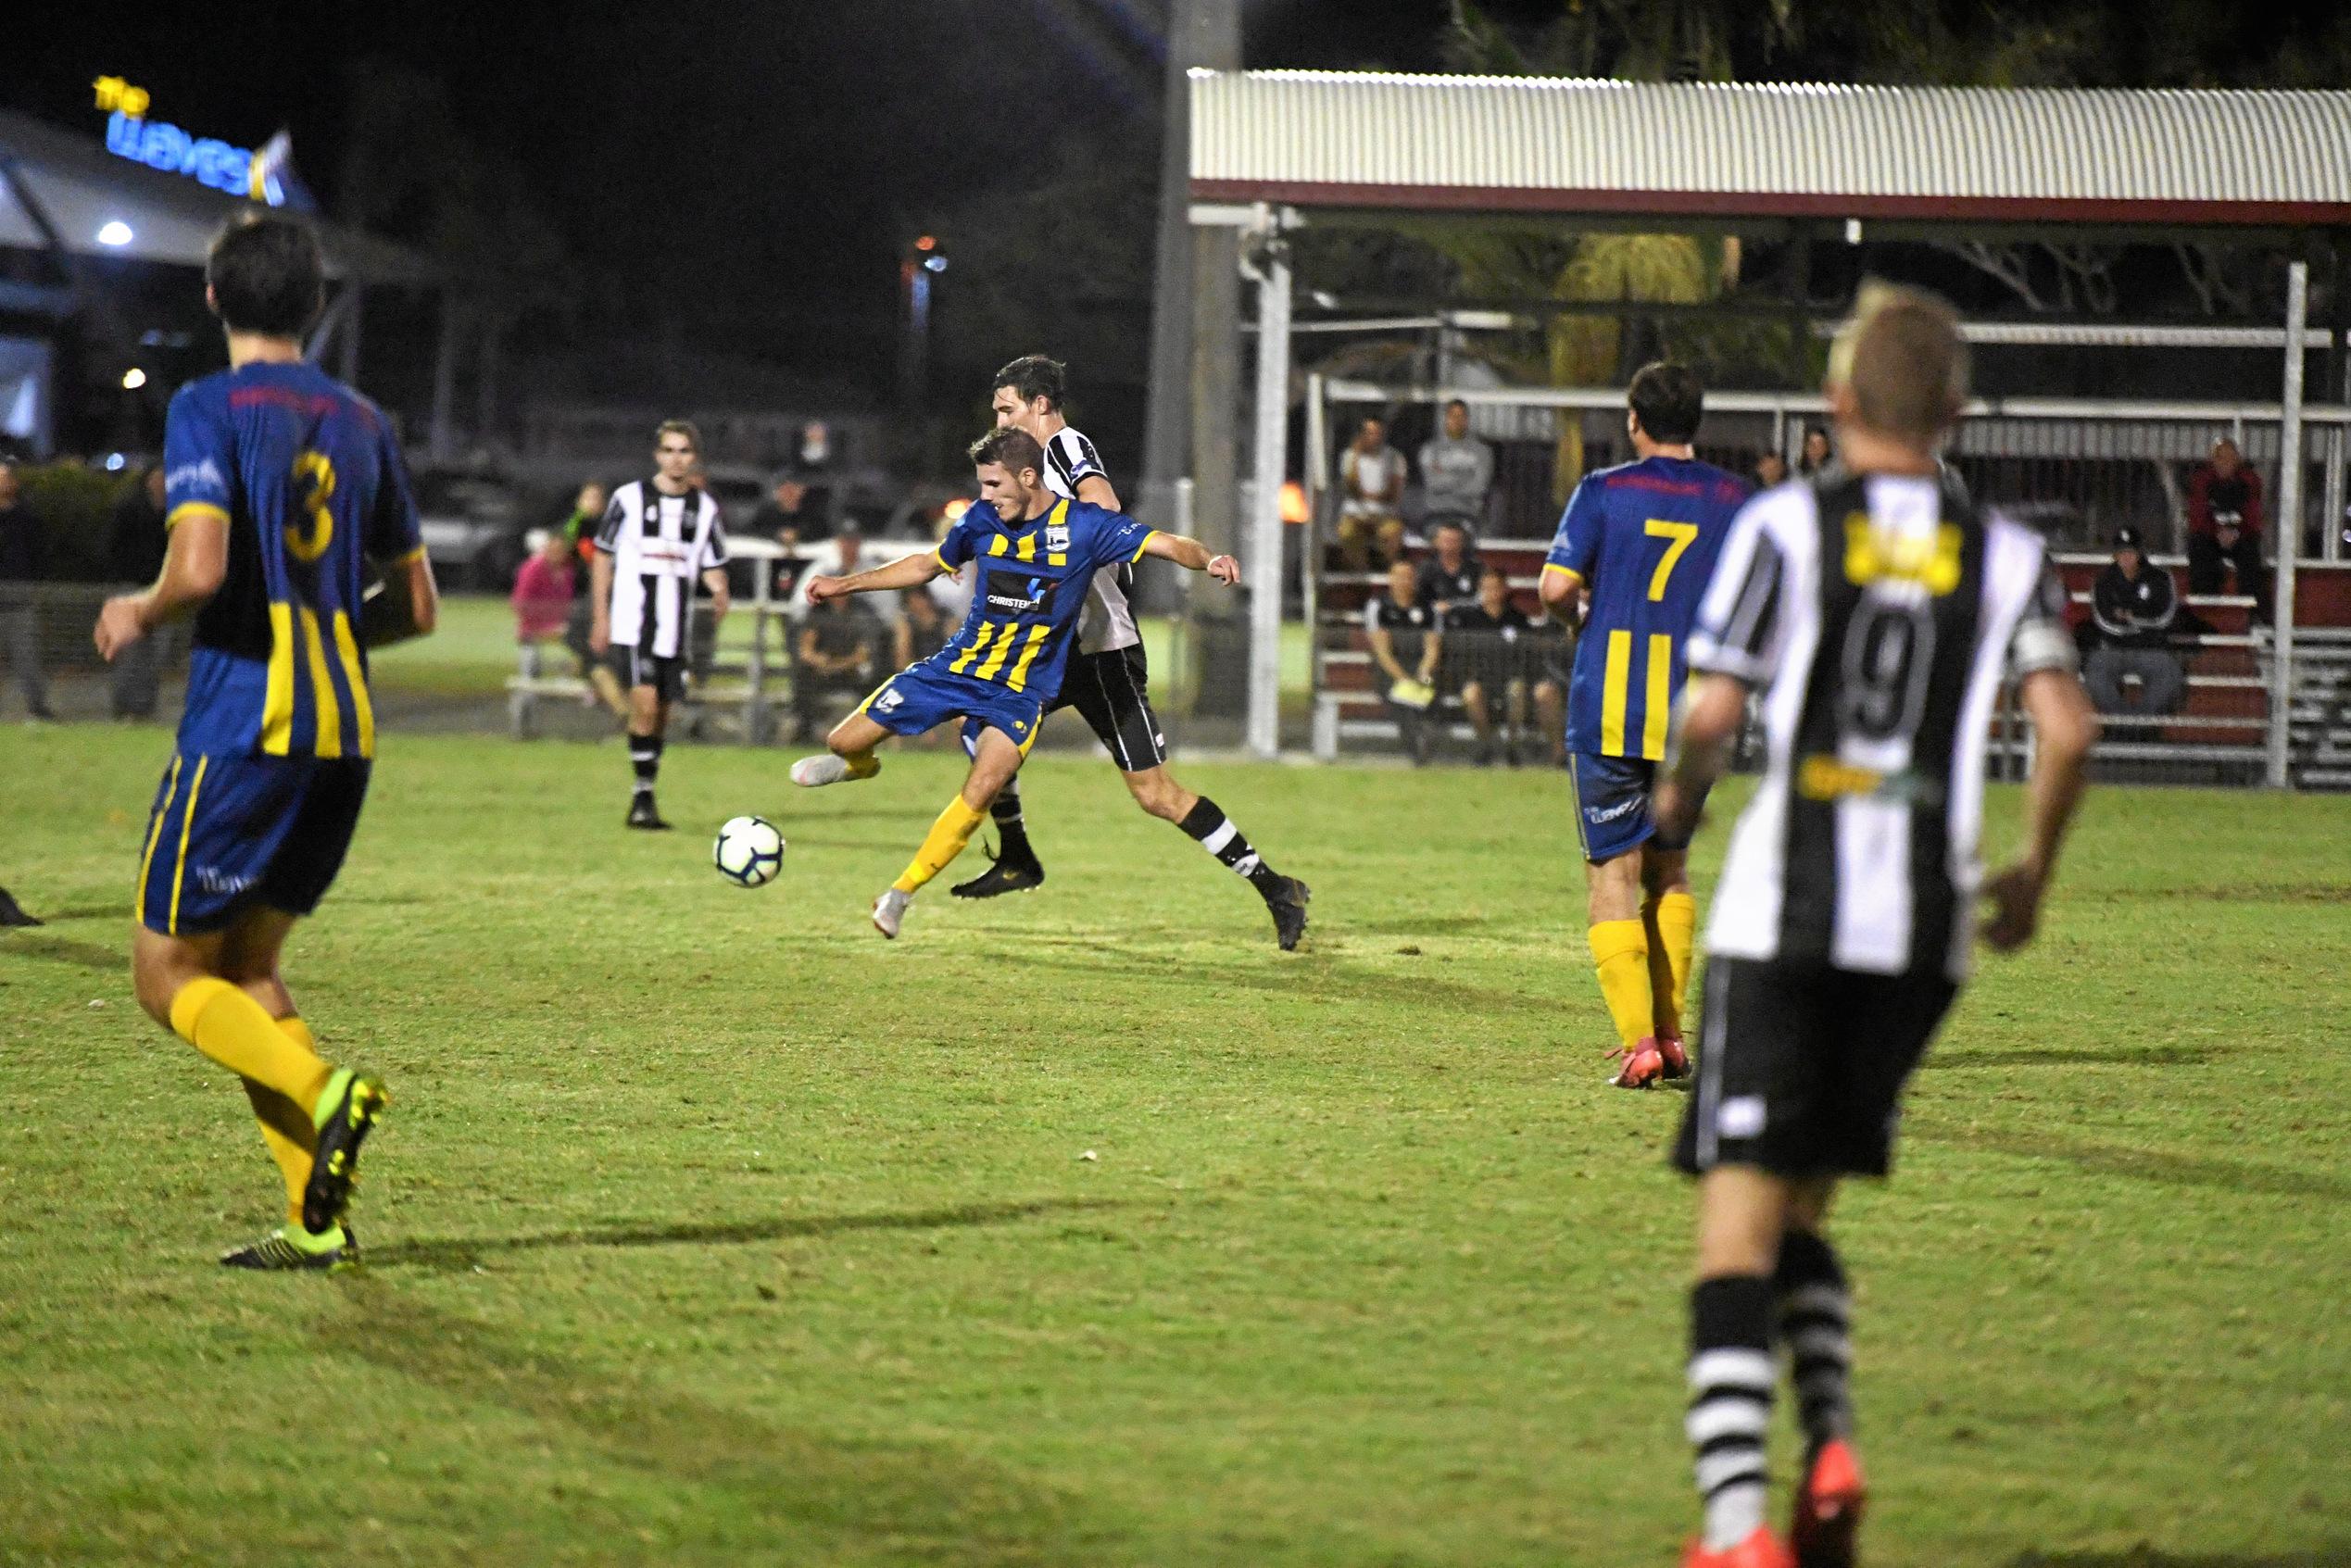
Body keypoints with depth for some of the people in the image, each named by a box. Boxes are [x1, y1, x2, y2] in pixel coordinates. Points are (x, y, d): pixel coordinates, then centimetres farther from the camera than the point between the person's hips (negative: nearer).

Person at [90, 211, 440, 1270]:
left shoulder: (210, 408, -6)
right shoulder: (361, 422, 13)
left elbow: (200, 568, -20)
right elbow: (416, 606, 16)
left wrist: (139, 615, 0)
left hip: (241, 728, -6)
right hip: (343, 735, 6)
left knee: (168, 975, 3)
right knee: (247, 964, 16)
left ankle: (323, 1090, -22)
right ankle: (317, 1221, 3)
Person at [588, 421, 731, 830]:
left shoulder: (704, 508, 8)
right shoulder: (629, 498, -1)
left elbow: (714, 567, 13)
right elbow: (602, 556, 5)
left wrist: (720, 593, -11)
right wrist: (601, 618, 1)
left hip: (676, 632, 4)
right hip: (632, 624, -4)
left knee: (660, 714, 8)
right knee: (644, 703, -19)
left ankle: (643, 802, 19)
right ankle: (643, 798, -13)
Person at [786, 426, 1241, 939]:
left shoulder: (1085, 526, -12)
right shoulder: (982, 521, -2)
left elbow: (1168, 544, -16)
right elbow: (927, 565, 16)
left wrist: (1207, 560, -38)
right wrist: (844, 585, 17)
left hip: (1021, 691, -3)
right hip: (956, 666, 4)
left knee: (982, 788, -28)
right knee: (844, 742, 2)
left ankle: (901, 892, -12)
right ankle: (858, 762, 43)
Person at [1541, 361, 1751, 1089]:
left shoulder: (1603, 492, -4)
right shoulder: (1735, 500, 4)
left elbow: (1556, 586, -12)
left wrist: (1582, 614, 10)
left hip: (1609, 712, -3)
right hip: (1695, 714, 3)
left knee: (1613, 874, 1)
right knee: (1671, 868, 20)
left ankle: (1638, 1038, -12)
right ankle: (1670, 1033, 17)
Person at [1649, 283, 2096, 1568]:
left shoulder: (1784, 525, -1)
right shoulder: (2007, 557, 7)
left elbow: (1711, 713, -8)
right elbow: (2067, 728, -3)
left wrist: (1674, 805, 13)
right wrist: (2030, 872, 13)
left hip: (1785, 913, -3)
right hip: (1924, 927, 3)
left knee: (1740, 1213, -3)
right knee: (1803, 1204, 19)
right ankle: (1830, 1440, -4)